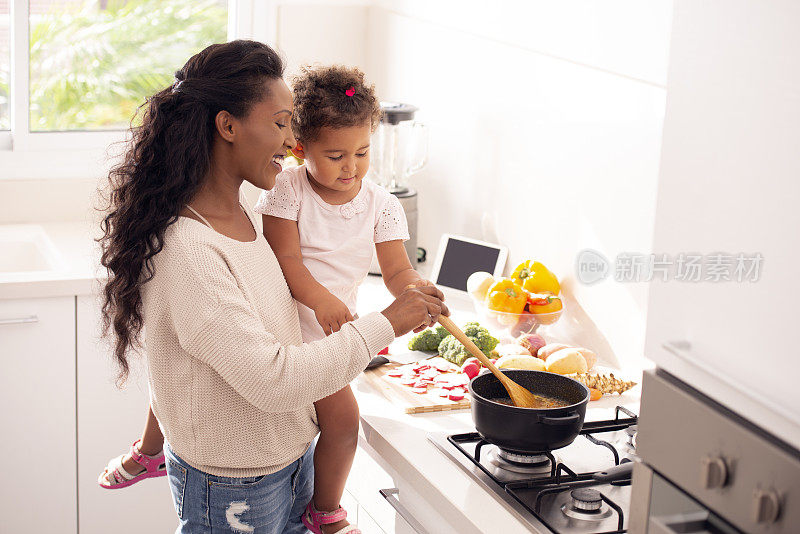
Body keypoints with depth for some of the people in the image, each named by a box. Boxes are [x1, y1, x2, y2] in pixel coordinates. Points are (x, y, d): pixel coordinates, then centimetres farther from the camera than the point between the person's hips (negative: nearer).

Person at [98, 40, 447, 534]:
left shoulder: (244, 217, 2)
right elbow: (272, 380, -27)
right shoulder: (185, 250, -26)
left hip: (293, 457, 8)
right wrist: (384, 325, -19)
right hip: (233, 489, -8)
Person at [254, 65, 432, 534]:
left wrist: (415, 287, -29)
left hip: (323, 334, 2)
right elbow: (284, 258, -18)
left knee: (343, 417, -7)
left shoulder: (381, 205, -1)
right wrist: (319, 298, -34)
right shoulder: (288, 191, -10)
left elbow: (397, 271, -4)